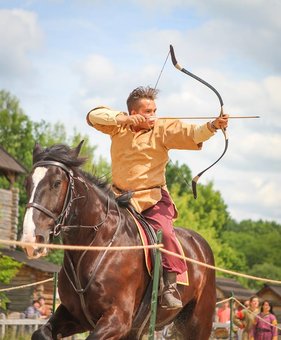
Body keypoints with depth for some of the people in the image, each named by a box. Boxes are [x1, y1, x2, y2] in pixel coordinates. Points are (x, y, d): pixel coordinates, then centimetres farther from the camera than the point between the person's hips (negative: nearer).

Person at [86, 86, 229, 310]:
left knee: (165, 232, -26)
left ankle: (170, 285, -20)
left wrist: (213, 126, -35)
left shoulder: (163, 129, -3)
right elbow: (94, 115, -6)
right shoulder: (119, 126, 4)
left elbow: (191, 134, -16)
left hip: (153, 200, -3)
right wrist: (125, 119, -18)